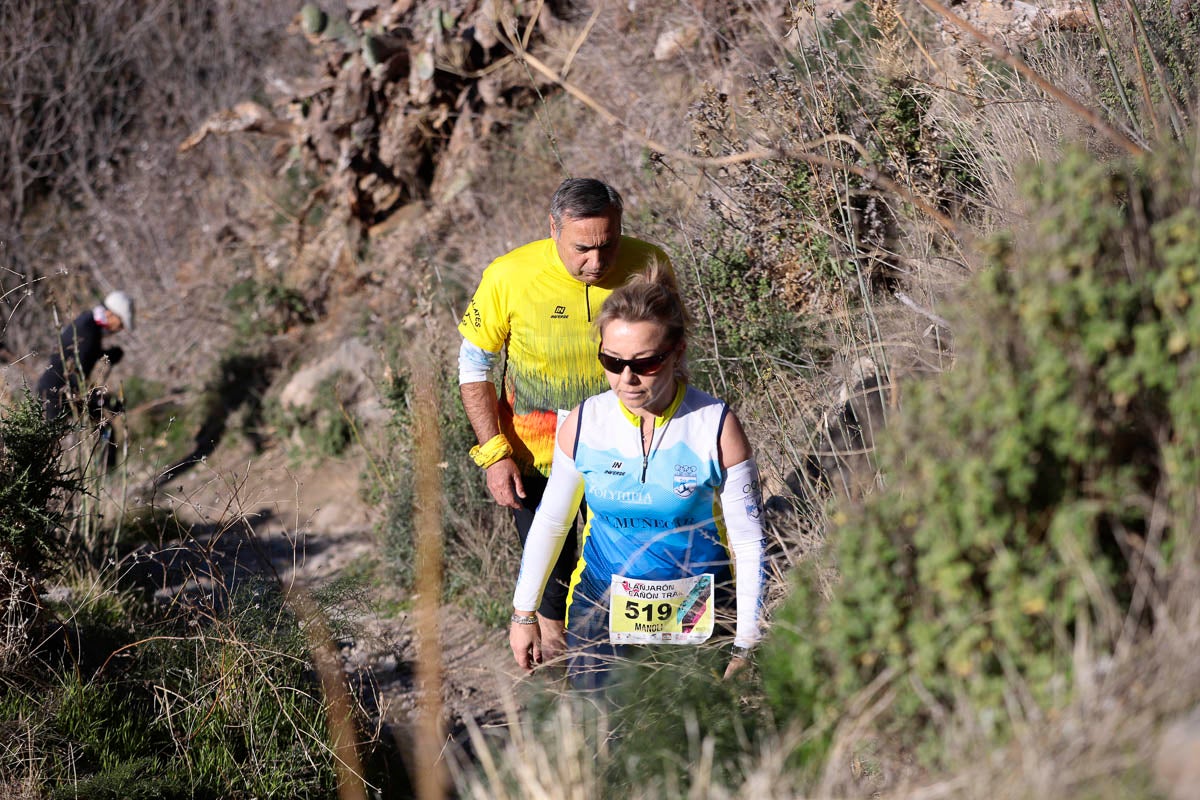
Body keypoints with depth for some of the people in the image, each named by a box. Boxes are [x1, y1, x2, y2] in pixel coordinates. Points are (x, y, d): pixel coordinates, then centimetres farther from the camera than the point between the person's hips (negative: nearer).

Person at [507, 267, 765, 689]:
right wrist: (523, 613, 10)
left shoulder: (716, 426, -16)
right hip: (602, 601, 2)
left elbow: (748, 540, -9)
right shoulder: (585, 423, -9)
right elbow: (550, 522, 6)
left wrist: (746, 644, -7)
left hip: (696, 610, -2)